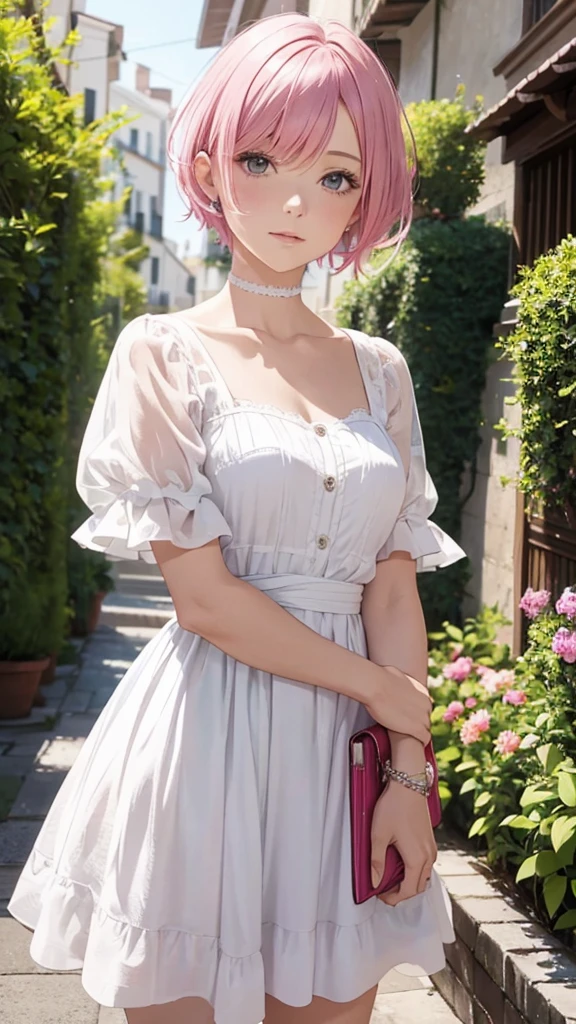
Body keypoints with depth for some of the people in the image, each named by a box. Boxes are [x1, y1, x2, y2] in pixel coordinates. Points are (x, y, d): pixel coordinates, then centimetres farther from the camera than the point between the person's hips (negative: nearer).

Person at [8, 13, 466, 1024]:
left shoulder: (379, 371, 8)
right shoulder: (165, 354, -4)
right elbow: (204, 598, -11)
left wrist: (410, 769, -5)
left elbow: (394, 593, 4)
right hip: (205, 743, -3)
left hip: (345, 752, 4)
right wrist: (381, 684, -6)